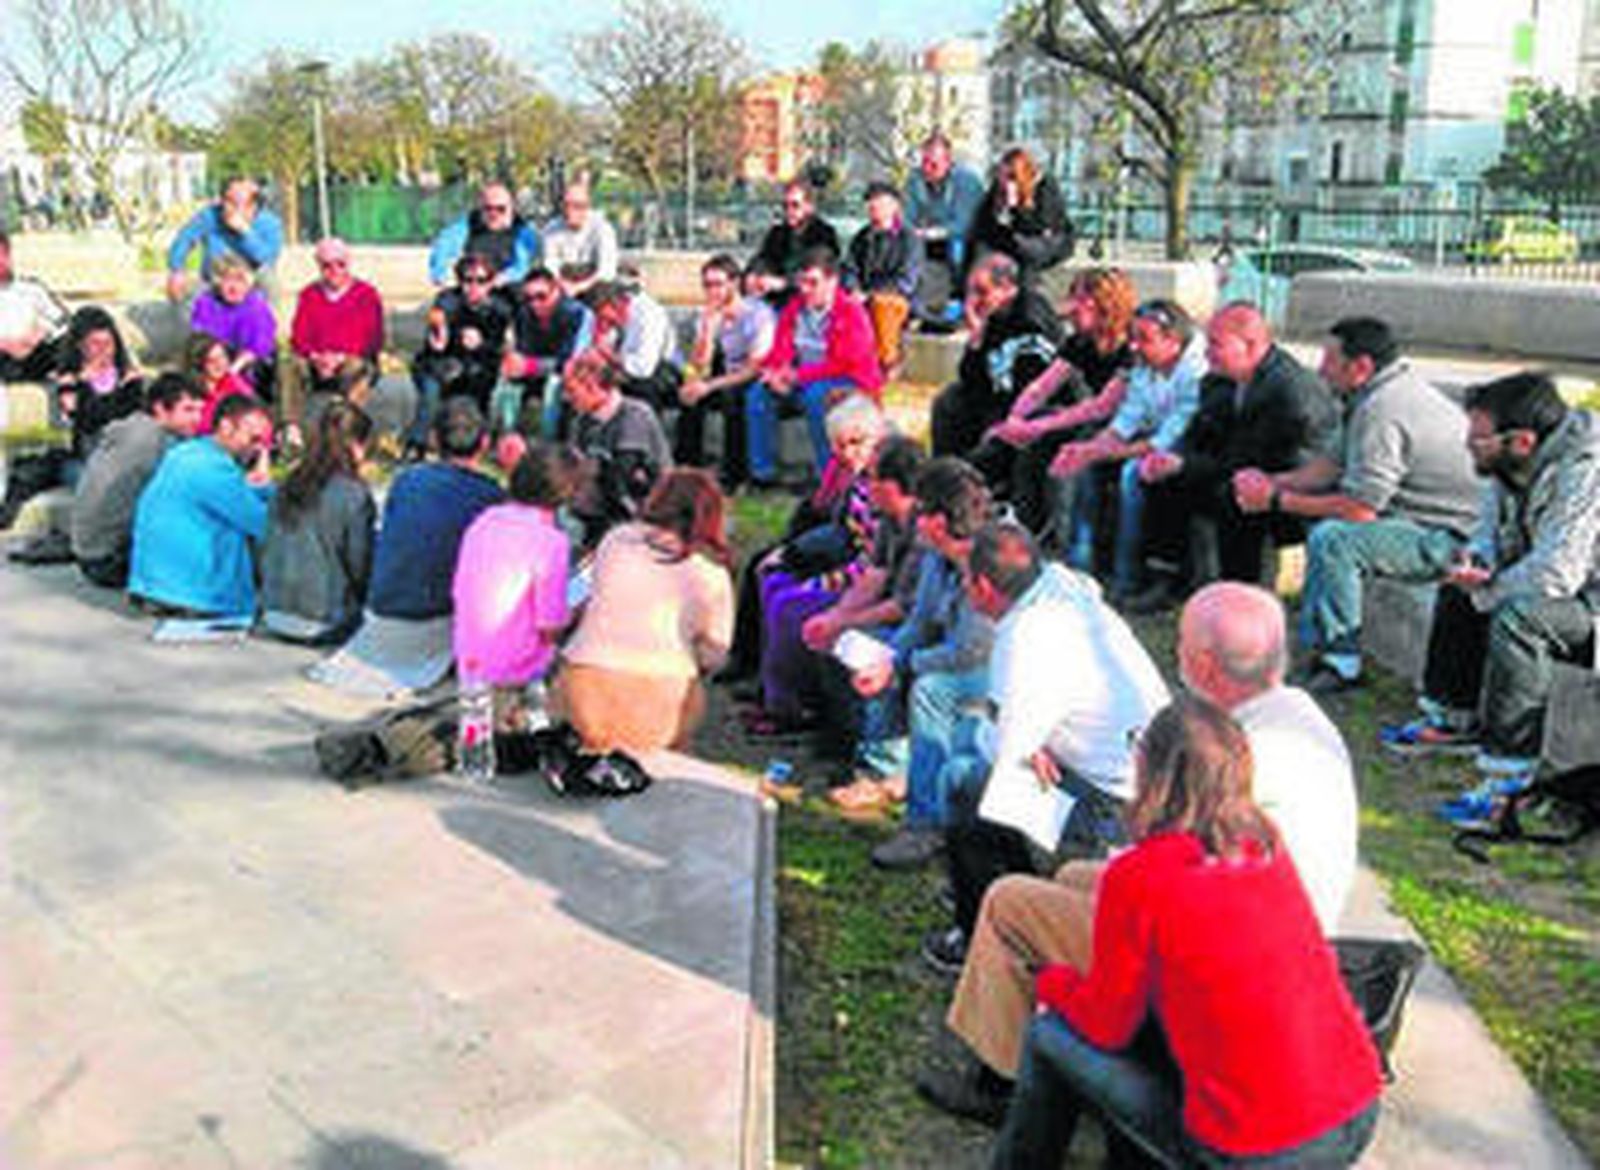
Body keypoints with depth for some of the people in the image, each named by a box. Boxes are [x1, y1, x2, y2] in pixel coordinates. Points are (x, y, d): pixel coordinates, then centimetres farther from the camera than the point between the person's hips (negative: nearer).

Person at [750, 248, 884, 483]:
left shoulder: (851, 312, -14)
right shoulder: (794, 309, 5)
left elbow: (846, 364, -21)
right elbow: (780, 352, 6)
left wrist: (799, 374, -22)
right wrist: (775, 372, -18)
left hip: (851, 384, -6)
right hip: (804, 381, 6)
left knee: (815, 396, -36)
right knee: (758, 393, -13)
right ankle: (762, 473, -8)